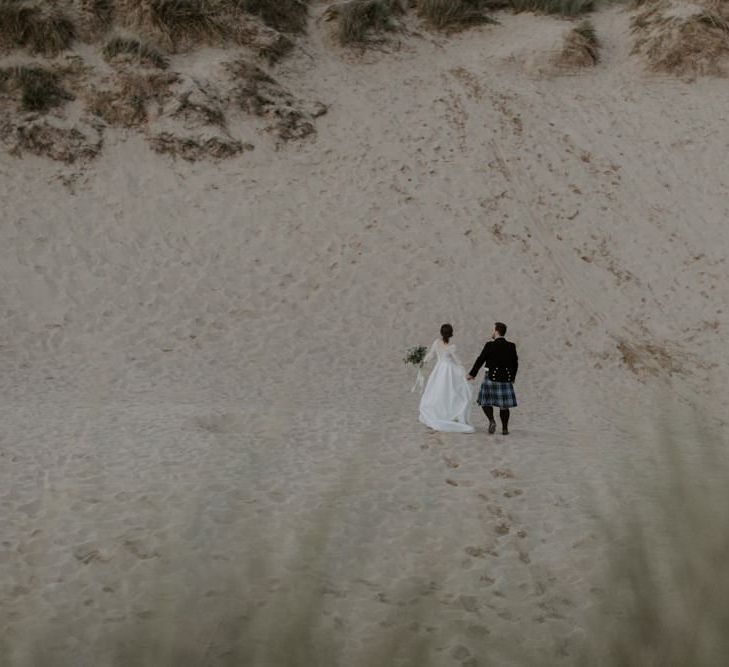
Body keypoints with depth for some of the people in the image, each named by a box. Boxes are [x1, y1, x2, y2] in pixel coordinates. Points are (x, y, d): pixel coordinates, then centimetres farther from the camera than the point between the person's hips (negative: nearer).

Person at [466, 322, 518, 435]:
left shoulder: (490, 345, -12)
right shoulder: (511, 346, -1)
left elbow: (480, 360, -9)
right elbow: (515, 363, 5)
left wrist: (472, 374, 2)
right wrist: (512, 377, 19)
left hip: (491, 378, -3)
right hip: (506, 378, 3)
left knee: (486, 401, 12)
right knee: (504, 404, 11)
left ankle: (491, 421, -9)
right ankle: (505, 428, 11)